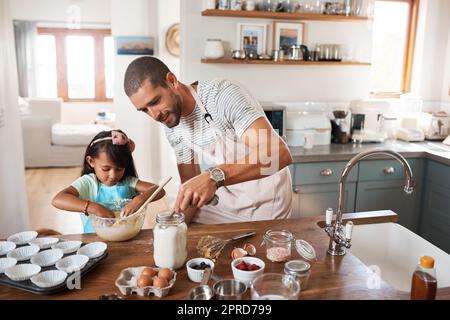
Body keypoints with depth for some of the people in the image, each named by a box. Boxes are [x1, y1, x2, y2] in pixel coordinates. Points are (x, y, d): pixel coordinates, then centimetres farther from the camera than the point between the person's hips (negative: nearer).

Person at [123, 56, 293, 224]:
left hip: (264, 201, -5)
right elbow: (190, 183, 2)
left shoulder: (225, 94, -26)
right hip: (224, 197, 6)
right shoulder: (172, 128, -4)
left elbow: (280, 153, -38)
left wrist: (215, 176, -48)